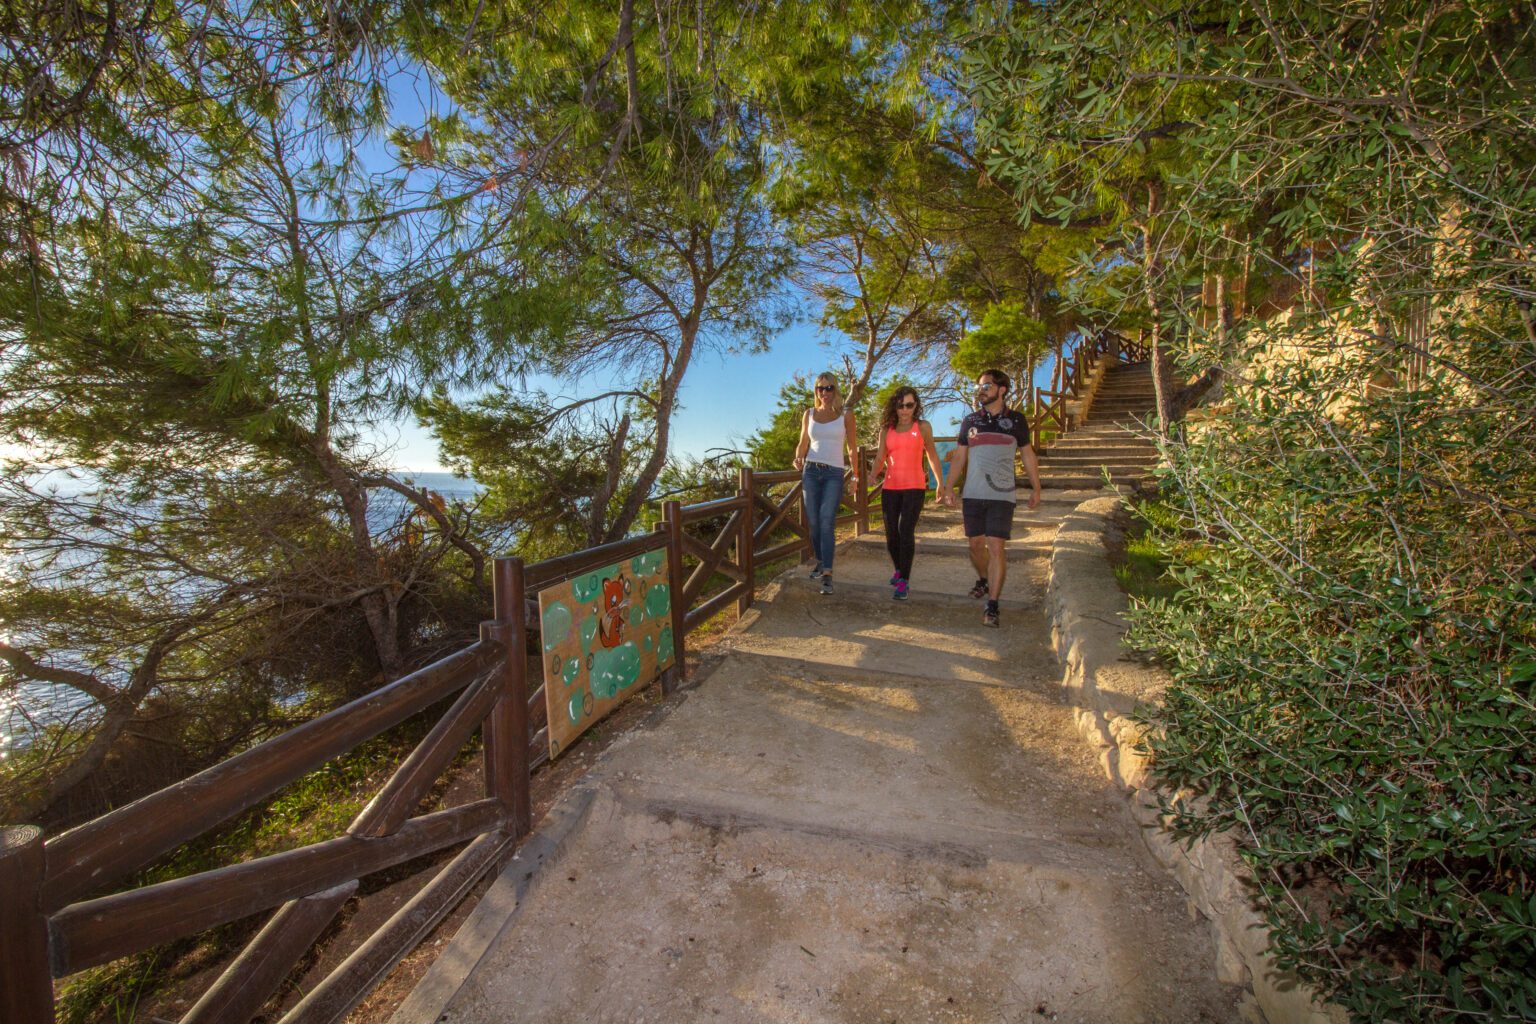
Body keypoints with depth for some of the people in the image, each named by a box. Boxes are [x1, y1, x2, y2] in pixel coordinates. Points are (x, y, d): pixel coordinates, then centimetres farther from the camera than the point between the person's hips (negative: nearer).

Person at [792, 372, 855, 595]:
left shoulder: (846, 414, 4)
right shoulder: (809, 414, 10)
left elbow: (851, 448, 7)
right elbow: (803, 444, 15)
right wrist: (798, 459, -5)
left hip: (834, 473, -3)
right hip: (811, 471, 3)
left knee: (827, 522, -15)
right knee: (814, 522, 4)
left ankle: (827, 573, -16)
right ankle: (820, 562, 23)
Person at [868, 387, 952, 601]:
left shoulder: (922, 427, 3)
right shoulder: (886, 430, 9)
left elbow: (932, 456, 11)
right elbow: (880, 457, 4)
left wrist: (941, 483, 13)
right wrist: (874, 475, -16)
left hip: (914, 487, -3)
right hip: (890, 487, 3)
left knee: (906, 531, -16)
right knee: (891, 533, 7)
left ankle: (903, 582, -10)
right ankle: (899, 570, 33)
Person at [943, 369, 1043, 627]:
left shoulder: (1016, 420, 4)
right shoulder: (970, 420, 8)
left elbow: (1027, 455, 11)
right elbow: (959, 456, 10)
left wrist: (1036, 488, 9)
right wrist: (950, 487, 3)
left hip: (1002, 496, -3)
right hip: (972, 494, 3)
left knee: (997, 547, -9)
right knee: (976, 544, 10)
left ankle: (992, 606, -4)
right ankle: (983, 580, 38)